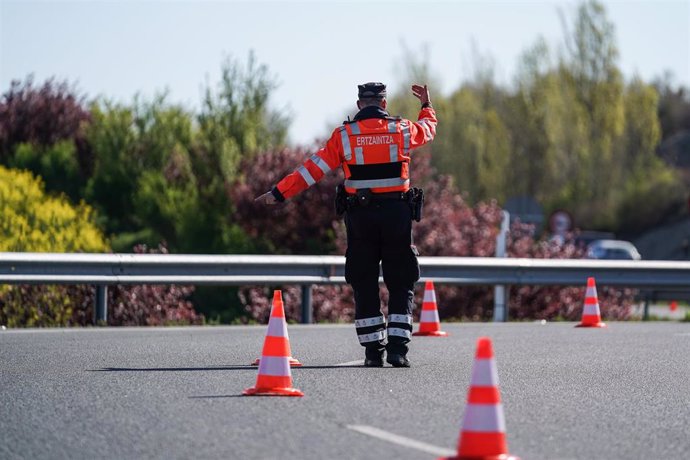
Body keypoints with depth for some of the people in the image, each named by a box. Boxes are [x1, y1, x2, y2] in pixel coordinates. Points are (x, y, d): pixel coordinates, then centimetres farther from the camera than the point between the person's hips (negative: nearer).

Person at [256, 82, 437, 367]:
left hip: (360, 217, 0)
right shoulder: (401, 130, 2)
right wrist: (427, 105, 44)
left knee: (365, 287, 8)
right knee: (401, 286, 7)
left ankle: (373, 351, 6)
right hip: (397, 215, 0)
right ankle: (397, 349, -3)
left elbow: (313, 169, -3)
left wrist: (278, 193, 1)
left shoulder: (344, 135, -2)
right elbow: (429, 129, 25)